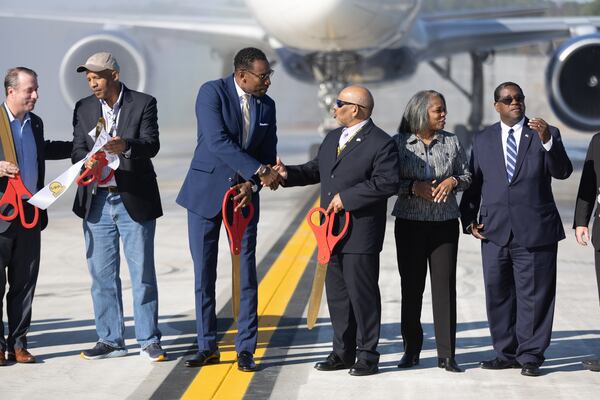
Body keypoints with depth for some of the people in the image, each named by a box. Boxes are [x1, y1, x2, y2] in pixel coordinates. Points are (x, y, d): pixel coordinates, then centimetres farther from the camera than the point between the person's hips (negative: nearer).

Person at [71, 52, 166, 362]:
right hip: (97, 202, 4)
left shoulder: (143, 104, -3)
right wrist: (87, 161, -20)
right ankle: (110, 340, 16)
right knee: (102, 275, 7)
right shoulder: (84, 108, 8)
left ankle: (149, 342, 7)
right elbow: (77, 150, 3)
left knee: (143, 274, 0)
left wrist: (125, 146, -35)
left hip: (134, 200, -4)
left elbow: (151, 145, -15)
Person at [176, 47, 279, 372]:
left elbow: (268, 153, 7)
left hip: (243, 194, 3)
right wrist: (258, 171, -25)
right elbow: (217, 141, -22)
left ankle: (245, 348, 5)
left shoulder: (266, 105, 5)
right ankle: (207, 346, 12)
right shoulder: (212, 92, -11)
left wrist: (252, 185, -11)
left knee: (246, 272, -1)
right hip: (206, 192, -3)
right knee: (204, 272, 2)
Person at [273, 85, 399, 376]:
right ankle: (343, 352, 21)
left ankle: (367, 356, 6)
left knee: (362, 294, -3)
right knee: (336, 293, 12)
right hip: (332, 232, 8)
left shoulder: (381, 143, -11)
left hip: (361, 234, -8)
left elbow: (387, 183, -19)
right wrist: (288, 174, 6)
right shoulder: (332, 138, 16)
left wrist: (347, 197, -19)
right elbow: (316, 169, 24)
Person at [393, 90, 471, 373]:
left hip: (445, 222, 1)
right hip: (410, 222, -1)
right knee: (411, 286, 5)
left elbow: (466, 176, 11)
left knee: (445, 285, -3)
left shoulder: (451, 142, 7)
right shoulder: (399, 143, 1)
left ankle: (446, 354, 0)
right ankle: (411, 349, 17)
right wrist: (413, 187, -15)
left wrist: (453, 181, -9)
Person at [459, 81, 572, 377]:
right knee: (498, 295, 8)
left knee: (534, 296, -1)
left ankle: (530, 356, 6)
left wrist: (547, 141, -25)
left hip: (535, 231, -3)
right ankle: (506, 353, 18)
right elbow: (473, 183, 14)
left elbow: (562, 172, -11)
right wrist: (469, 220, 5)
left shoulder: (546, 135, 3)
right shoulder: (482, 140, 11)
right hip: (495, 231, 3)